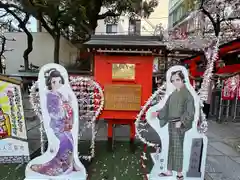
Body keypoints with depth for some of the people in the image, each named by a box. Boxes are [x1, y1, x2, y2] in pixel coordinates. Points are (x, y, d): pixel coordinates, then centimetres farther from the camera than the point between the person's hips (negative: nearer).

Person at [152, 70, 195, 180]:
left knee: (178, 148, 1)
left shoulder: (187, 94, -9)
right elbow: (167, 108, 11)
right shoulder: (172, 94, 11)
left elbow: (190, 111, -14)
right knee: (171, 147, 14)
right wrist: (158, 114, 0)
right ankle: (169, 171, 26)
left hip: (179, 124, -7)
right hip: (171, 123, 7)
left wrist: (181, 121, -21)